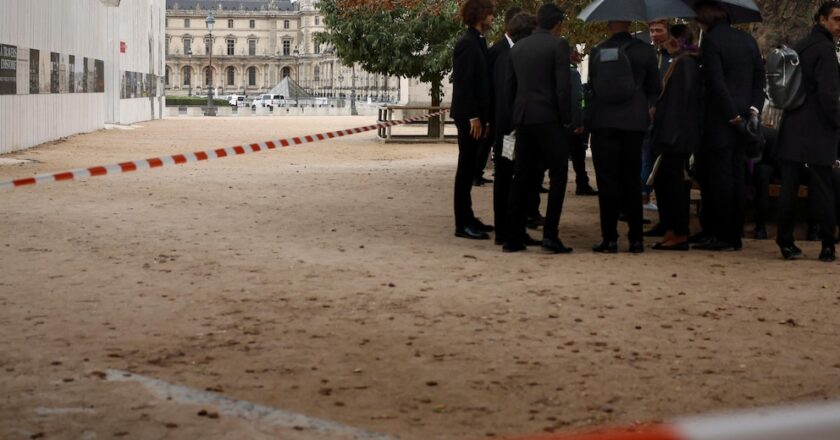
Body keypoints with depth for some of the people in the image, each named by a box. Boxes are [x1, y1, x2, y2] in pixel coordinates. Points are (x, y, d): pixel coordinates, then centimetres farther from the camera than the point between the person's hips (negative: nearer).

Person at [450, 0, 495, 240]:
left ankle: (467, 218, 20)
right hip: (468, 116, -9)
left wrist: (484, 117, 15)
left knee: (469, 167, 13)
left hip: (475, 115, 9)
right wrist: (473, 117, -19)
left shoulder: (478, 42, 14)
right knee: (466, 166, -5)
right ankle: (462, 224, -2)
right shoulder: (467, 43, -13)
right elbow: (464, 83, -18)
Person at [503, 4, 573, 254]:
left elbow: (509, 87, 13)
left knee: (522, 178, 9)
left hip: (522, 119, 6)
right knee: (558, 176, 1)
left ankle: (513, 238, 7)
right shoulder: (558, 45, -5)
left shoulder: (517, 48, 13)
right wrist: (566, 118, -3)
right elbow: (563, 86, -12)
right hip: (548, 118, -6)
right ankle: (550, 234, -8)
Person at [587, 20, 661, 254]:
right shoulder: (645, 51, -2)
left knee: (607, 181, 3)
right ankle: (636, 238, 8)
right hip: (634, 123, 1)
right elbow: (655, 89, 6)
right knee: (632, 180, 9)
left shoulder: (597, 53, -1)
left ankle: (610, 238, -1)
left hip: (603, 123, -1)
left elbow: (592, 88, 8)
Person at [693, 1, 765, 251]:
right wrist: (754, 106, 5)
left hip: (720, 118, -7)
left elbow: (716, 82, -17)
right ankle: (735, 234, 13)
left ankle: (723, 235, -1)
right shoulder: (748, 40, 11)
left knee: (720, 177, -3)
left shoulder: (711, 40, -11)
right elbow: (759, 77, 10)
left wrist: (732, 114, -13)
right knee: (737, 176, 10)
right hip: (744, 117, 7)